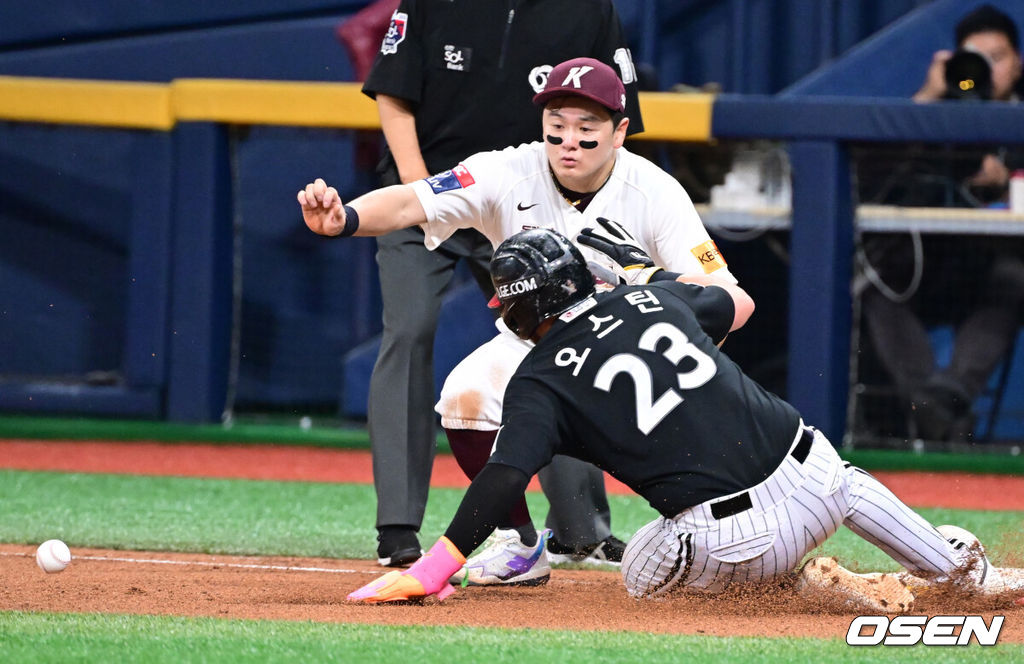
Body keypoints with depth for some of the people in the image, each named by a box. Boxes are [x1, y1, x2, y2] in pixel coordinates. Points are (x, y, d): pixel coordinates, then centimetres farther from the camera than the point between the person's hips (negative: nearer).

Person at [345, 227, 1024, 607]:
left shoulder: (540, 382, -1)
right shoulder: (653, 297, 13)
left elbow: (504, 477, -16)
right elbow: (739, 301, 33)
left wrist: (434, 568, -19)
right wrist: (643, 266, 44)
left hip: (730, 540, -5)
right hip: (810, 472, 5)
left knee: (643, 574, 27)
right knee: (848, 482, 40)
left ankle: (813, 585, 9)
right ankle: (964, 568, 47)